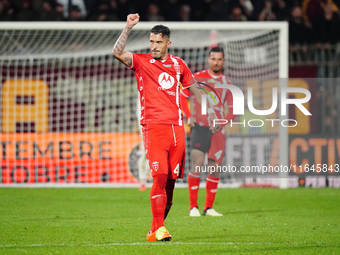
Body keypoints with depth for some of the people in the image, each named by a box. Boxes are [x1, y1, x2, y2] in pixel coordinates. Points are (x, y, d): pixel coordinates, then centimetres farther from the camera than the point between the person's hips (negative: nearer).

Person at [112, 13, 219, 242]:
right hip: (153, 126, -4)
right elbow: (117, 53, -13)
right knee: (160, 176, -16)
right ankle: (158, 229, -13)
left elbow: (195, 89, 26)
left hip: (176, 127, 4)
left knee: (171, 180, 1)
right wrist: (128, 28, -17)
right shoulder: (141, 62, 3)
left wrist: (210, 111, 24)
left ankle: (156, 229, 10)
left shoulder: (178, 64, 14)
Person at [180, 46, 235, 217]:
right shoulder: (197, 78, 3)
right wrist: (189, 116, -6)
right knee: (197, 163, -15)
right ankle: (193, 207, -12)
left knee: (214, 169, 3)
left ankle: (209, 207, 12)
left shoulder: (226, 84, 13)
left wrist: (224, 121, -2)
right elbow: (181, 96, 7)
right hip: (200, 126, -4)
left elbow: (232, 110, 17)